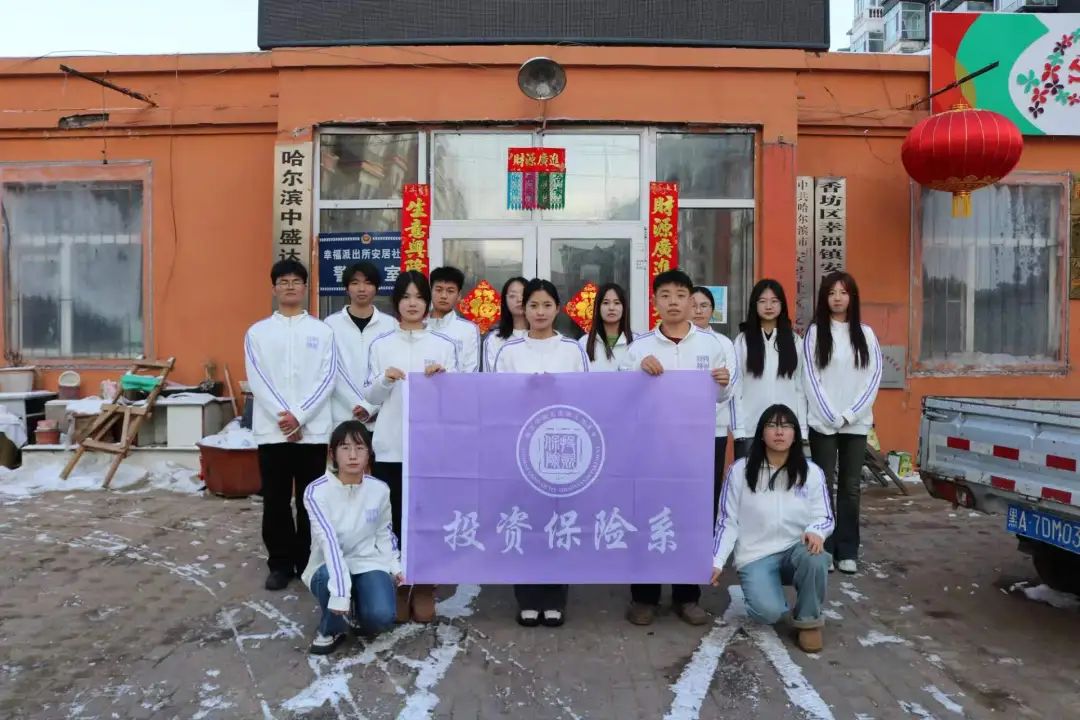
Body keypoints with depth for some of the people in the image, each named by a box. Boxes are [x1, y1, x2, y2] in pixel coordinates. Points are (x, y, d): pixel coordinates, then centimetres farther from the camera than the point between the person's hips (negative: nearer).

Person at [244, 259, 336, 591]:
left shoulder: (322, 331, 6)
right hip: (271, 430, 1)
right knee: (276, 501, 7)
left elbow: (326, 380, -3)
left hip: (313, 429, 0)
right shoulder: (257, 332, 7)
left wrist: (299, 415, -13)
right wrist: (283, 417, -12)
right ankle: (280, 563, 20)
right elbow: (257, 381, -2)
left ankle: (308, 561, 20)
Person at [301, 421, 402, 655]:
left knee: (381, 617, -26)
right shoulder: (317, 491, -18)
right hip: (330, 565, -1)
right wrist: (340, 591, -39)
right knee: (329, 578, -38)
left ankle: (360, 606, 13)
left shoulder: (379, 490, -7)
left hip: (369, 563, 2)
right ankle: (331, 629, -4)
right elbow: (328, 541, -30)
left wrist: (394, 565, -6)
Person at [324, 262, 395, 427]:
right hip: (343, 415, 0)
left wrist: (370, 407, -10)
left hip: (380, 415, 0)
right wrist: (356, 405, -10)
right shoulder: (331, 323, 4)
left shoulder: (390, 324, 4)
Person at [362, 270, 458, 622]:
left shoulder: (445, 345, 5)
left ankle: (424, 588, 16)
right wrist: (385, 379, -13)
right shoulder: (380, 345, 7)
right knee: (394, 520, 5)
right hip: (391, 446, 1)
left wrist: (443, 377, -15)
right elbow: (371, 398, 7)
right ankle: (397, 587, 17)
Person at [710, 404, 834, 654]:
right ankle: (756, 592, 14)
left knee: (815, 558, -35)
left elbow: (824, 517, 2)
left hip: (796, 550, 2)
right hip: (755, 557, -2)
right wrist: (716, 562, -12)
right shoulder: (740, 470, -7)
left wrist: (816, 531, -23)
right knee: (769, 613, -26)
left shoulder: (812, 472, -2)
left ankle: (808, 620, -6)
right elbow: (727, 522, -3)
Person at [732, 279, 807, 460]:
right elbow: (735, 387, -1)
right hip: (750, 428, -1)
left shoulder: (795, 341, 7)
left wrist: (802, 428, 2)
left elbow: (800, 387, 7)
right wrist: (738, 428, -7)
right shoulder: (742, 340, 1)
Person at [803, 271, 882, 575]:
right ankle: (823, 550, 9)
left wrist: (849, 415, -9)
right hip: (823, 422, -2)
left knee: (851, 488, 6)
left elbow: (874, 377, 1)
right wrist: (832, 417, -11)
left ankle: (847, 551, 14)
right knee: (824, 486, 2)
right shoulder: (815, 332, 0)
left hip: (856, 423, 2)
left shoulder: (865, 334, 7)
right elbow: (811, 378, -5)